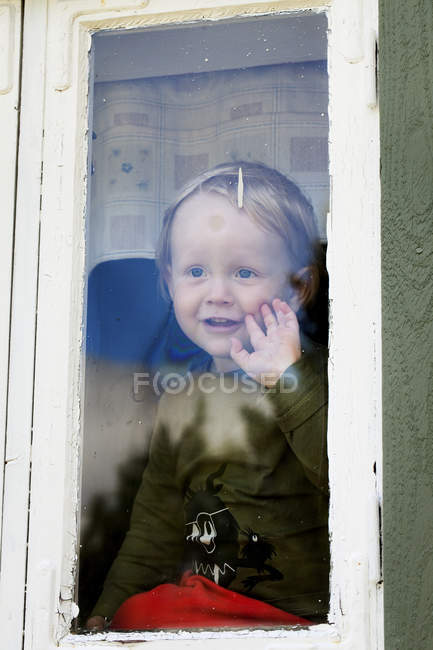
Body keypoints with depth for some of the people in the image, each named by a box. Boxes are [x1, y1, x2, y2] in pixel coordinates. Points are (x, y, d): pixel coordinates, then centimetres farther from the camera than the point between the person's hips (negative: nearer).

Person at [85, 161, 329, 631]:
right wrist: (106, 613, 11)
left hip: (299, 615, -6)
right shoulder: (181, 399, 8)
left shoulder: (316, 378, -10)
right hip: (199, 600, 6)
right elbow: (157, 522, 16)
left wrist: (289, 378, -28)